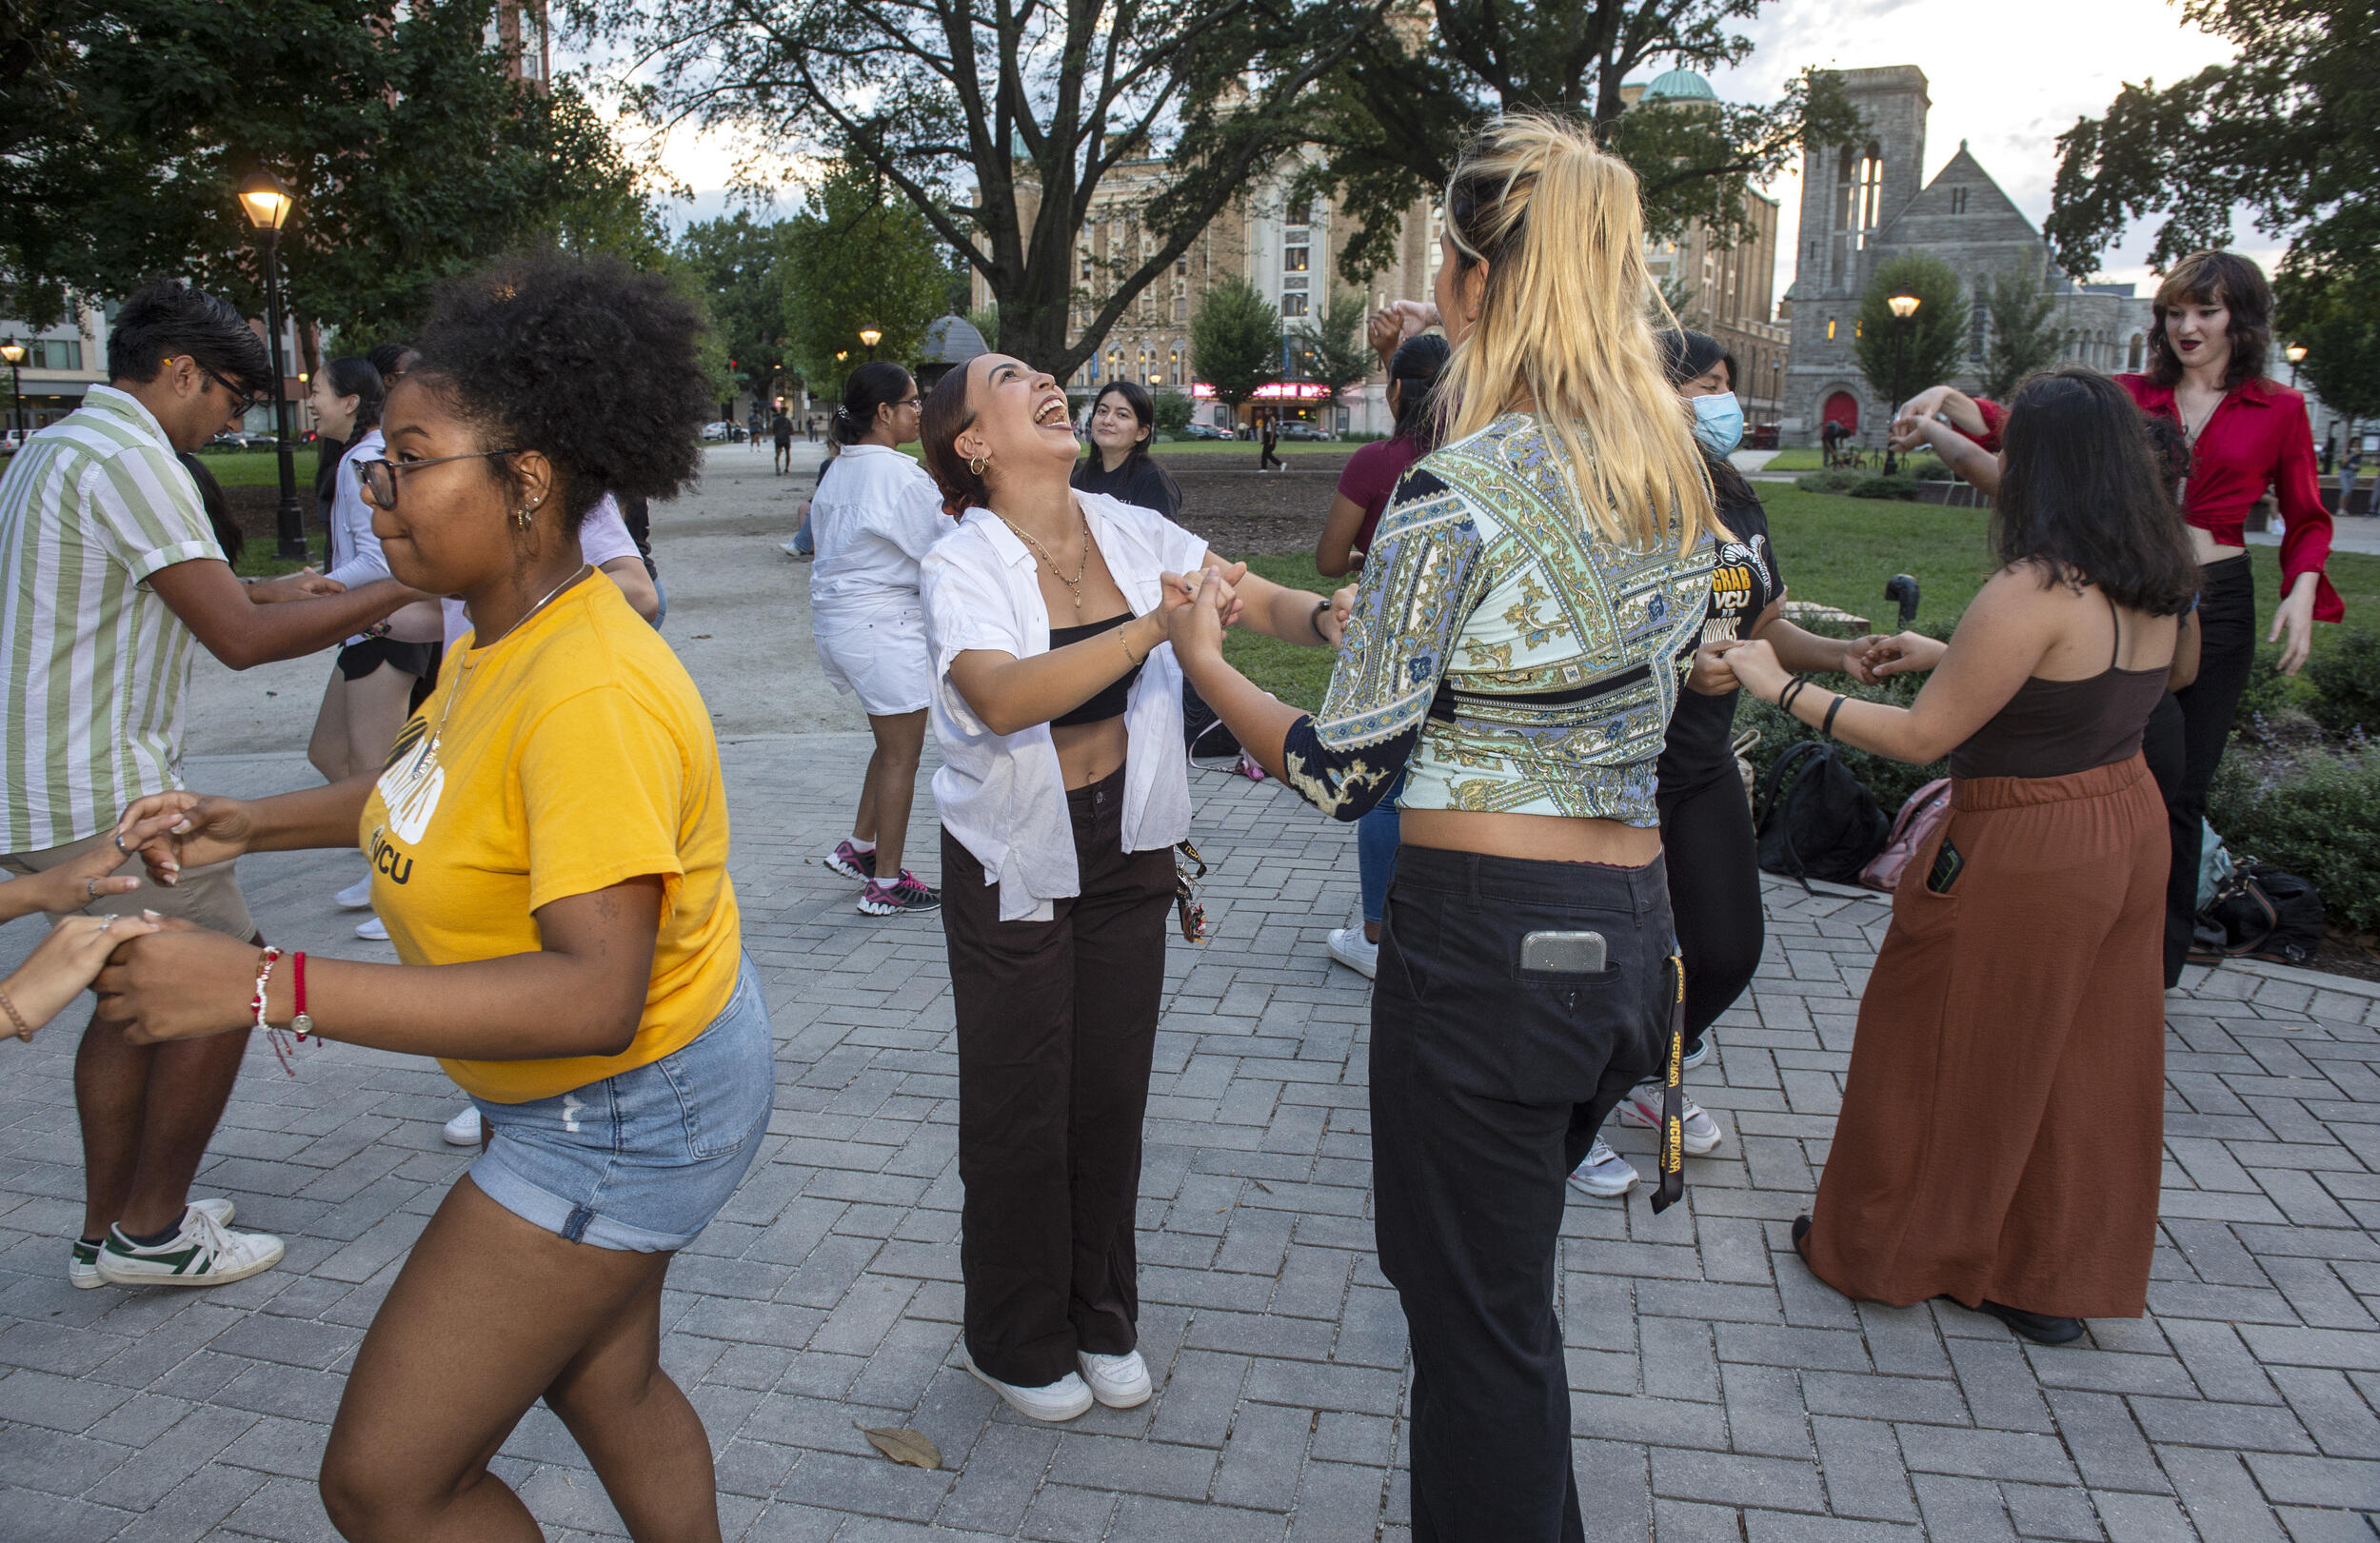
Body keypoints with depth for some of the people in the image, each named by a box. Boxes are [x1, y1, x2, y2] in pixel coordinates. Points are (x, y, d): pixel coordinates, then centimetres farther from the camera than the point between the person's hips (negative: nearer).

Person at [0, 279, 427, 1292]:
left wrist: (267, 590, 25)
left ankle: (108, 1227, 28)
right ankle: (152, 1231, 13)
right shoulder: (128, 457, -17)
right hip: (100, 798, -10)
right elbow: (242, 640, -21)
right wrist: (401, 588, -16)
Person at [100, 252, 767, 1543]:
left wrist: (269, 988, -37)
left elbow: (592, 995, -38)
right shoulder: (498, 640, -1)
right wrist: (245, 826, 7)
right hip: (608, 1095, 10)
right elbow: (431, 784, 20)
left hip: (623, 1111, -10)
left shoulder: (589, 694, -32)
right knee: (603, 1383, 28)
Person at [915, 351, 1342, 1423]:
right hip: (1013, 862, -4)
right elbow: (1002, 697, -36)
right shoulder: (961, 565, -17)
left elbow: (1264, 599, -3)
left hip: (1126, 847, 5)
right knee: (1020, 1105, 9)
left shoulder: (1129, 531, -2)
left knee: (1112, 1092, 15)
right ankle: (1016, 1344, 31)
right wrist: (1154, 626, -44)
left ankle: (1101, 1318, 36)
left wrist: (1326, 618, -25)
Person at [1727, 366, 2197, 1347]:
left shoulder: (2032, 592, -24)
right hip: (2129, 827, 8)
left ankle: (1883, 1248, 28)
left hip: (2024, 856, -8)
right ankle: (2059, 1279, 32)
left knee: (1945, 1055, 10)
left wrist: (1783, 690, -15)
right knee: (2084, 1061, 18)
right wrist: (1946, 656, 19)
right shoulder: (2151, 588, 2)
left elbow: (1921, 738, -22)